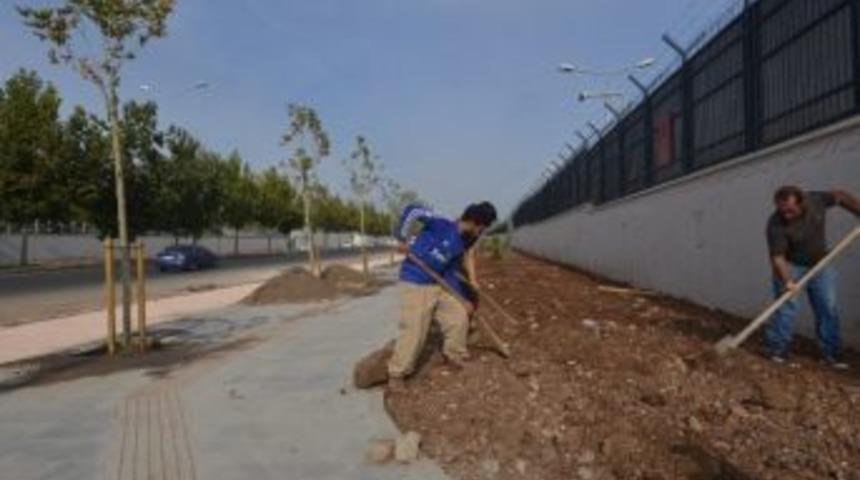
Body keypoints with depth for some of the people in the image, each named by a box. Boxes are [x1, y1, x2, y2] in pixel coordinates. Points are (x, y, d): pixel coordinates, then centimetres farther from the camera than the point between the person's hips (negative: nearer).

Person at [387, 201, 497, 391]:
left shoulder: (461, 245, 7)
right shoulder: (442, 226, -18)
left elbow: (453, 273, 14)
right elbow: (413, 211, -22)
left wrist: (463, 300, 13)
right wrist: (404, 238, -15)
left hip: (440, 285, 8)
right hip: (415, 284, -8)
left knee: (459, 318, 11)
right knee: (413, 332, -7)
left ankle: (454, 355, 36)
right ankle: (396, 373, 10)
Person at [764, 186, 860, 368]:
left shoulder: (816, 200, -17)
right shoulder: (776, 225, -28)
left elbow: (841, 198, 5)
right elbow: (777, 257, -31)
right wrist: (787, 281, -43)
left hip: (821, 264, 5)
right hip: (791, 267, -5)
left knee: (828, 309, 7)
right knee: (788, 307, -14)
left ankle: (832, 354, 18)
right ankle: (777, 350, -6)